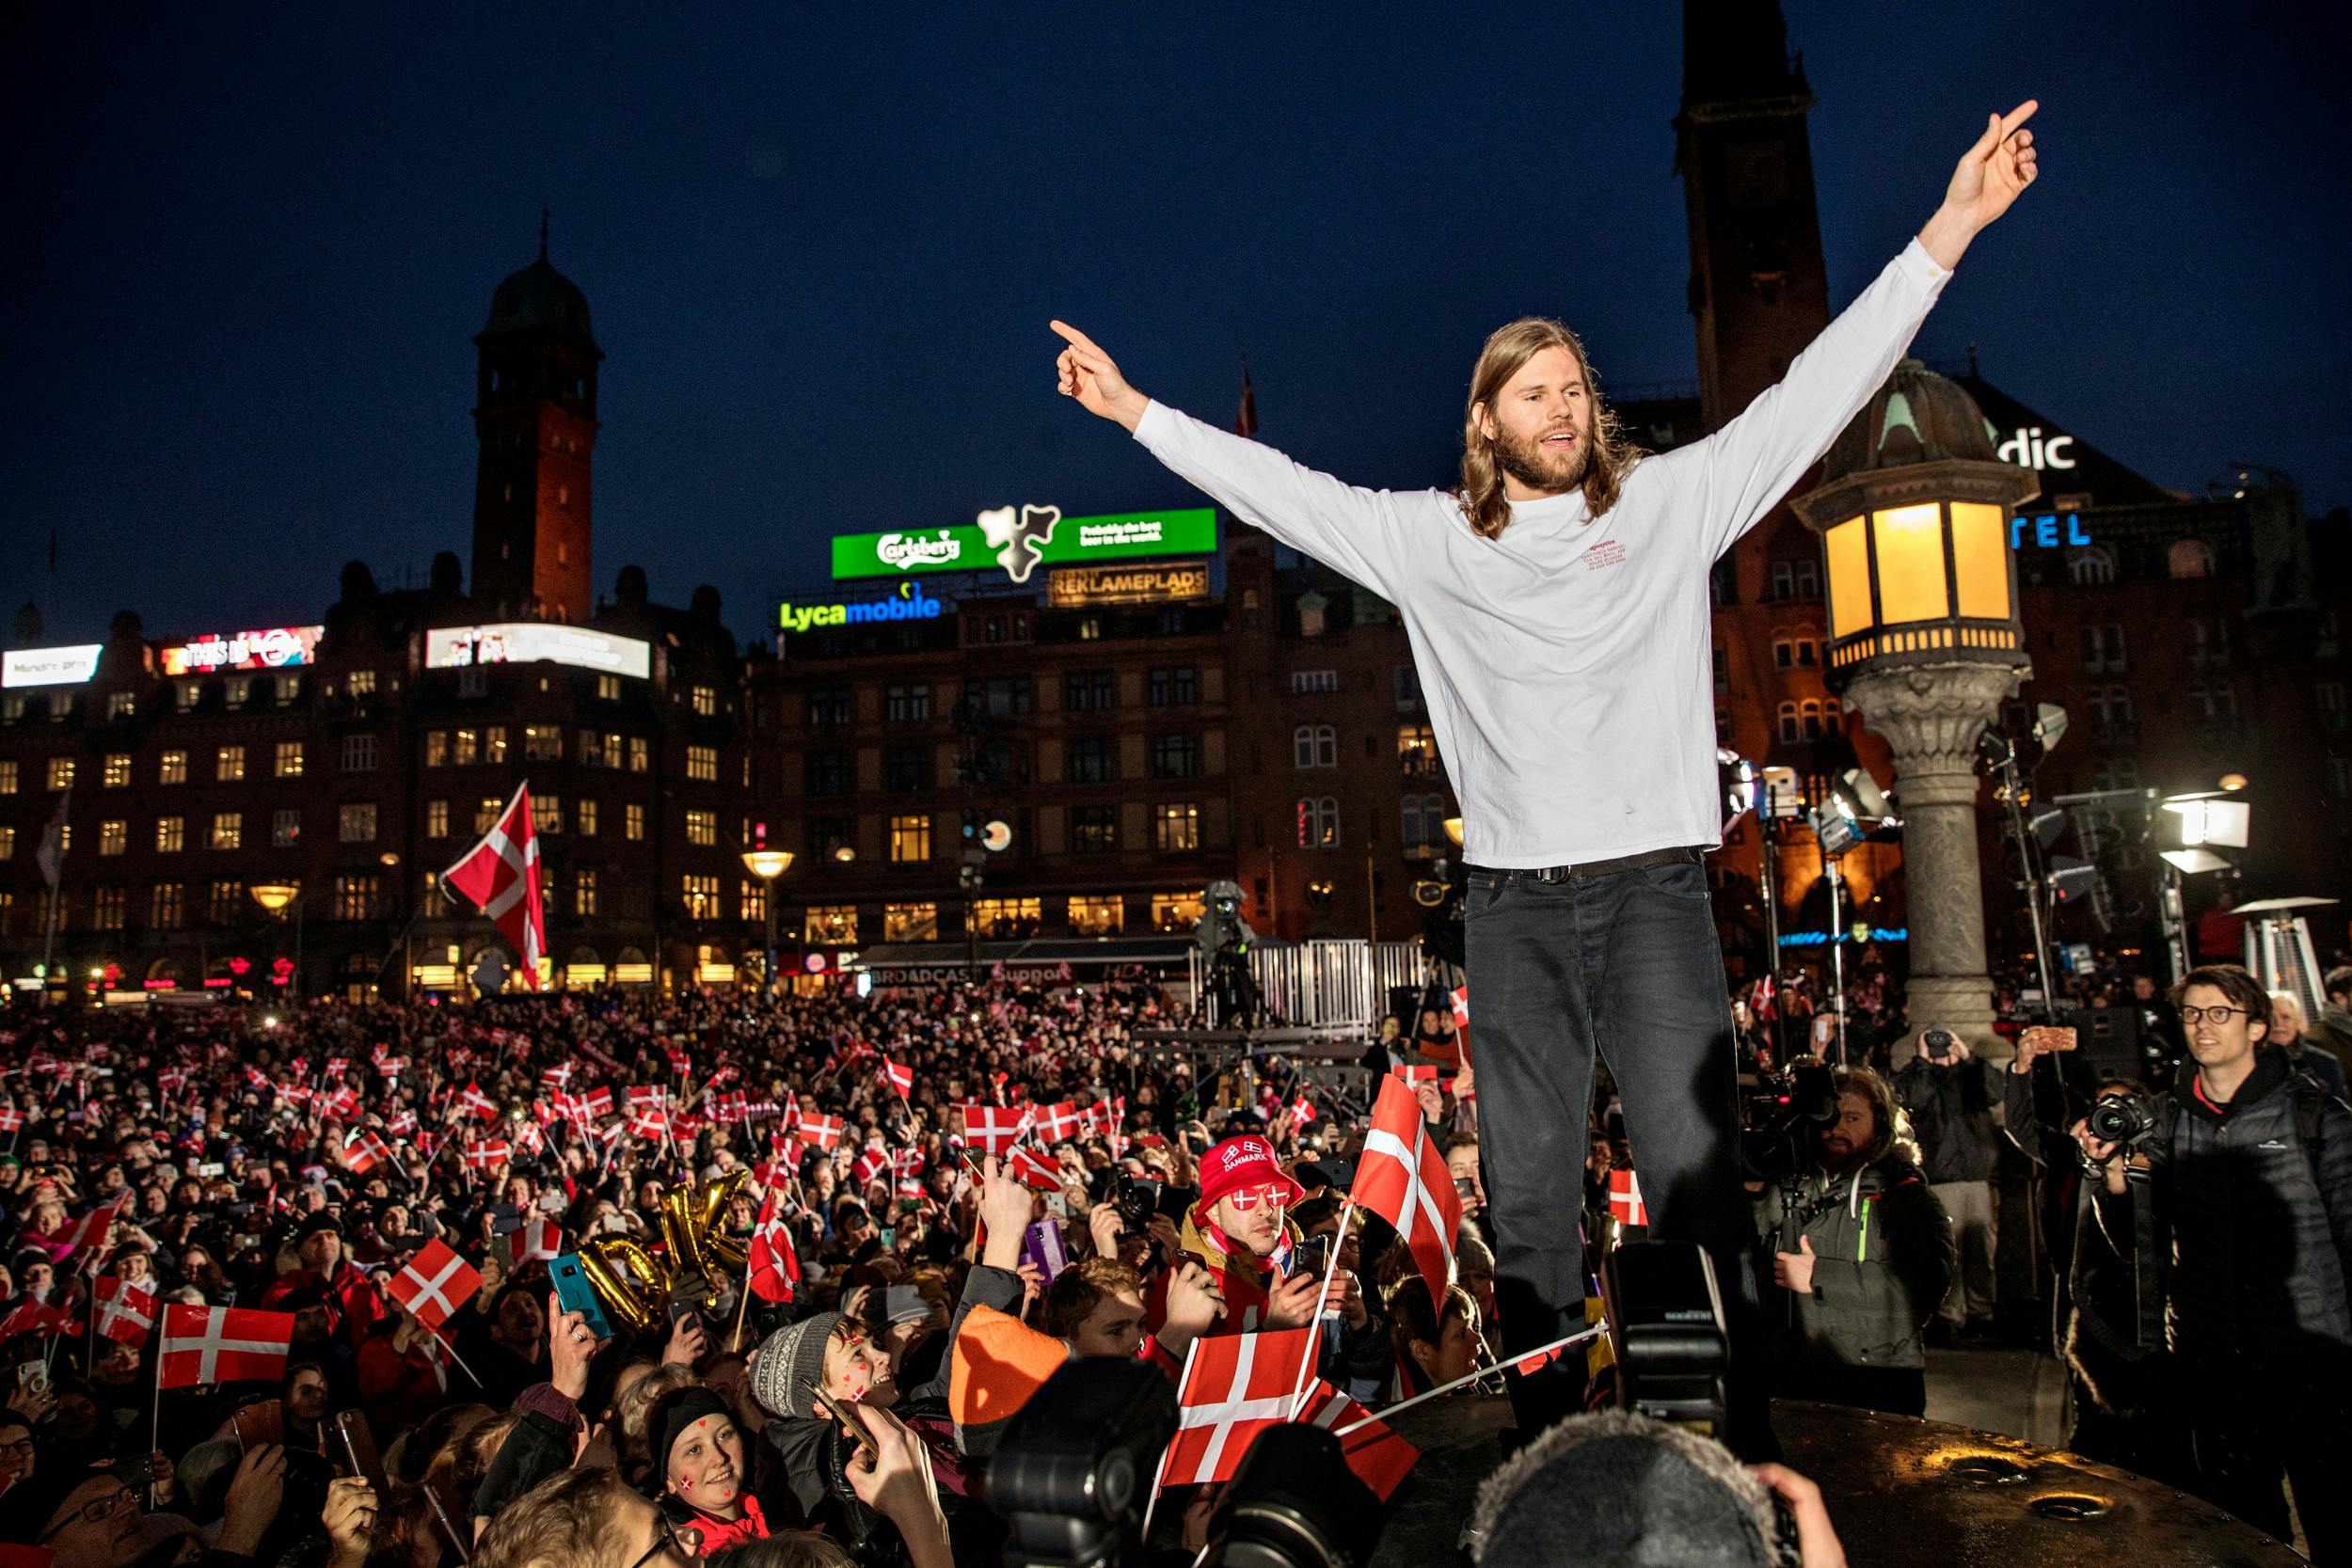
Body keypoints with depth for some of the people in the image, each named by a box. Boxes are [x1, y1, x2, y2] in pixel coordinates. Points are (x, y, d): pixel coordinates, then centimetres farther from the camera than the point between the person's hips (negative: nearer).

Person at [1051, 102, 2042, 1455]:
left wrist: (1948, 229, 1)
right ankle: (1553, 1455, 19)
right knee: (1528, 1205, 7)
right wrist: (1137, 410, 12)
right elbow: (1280, 489, 12)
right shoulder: (1428, 539, 10)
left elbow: (1815, 394, 6)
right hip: (1514, 901, 2)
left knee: (1696, 1179, -5)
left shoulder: (1670, 503, 8)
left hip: (1654, 886, -1)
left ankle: (1743, 1456, 8)